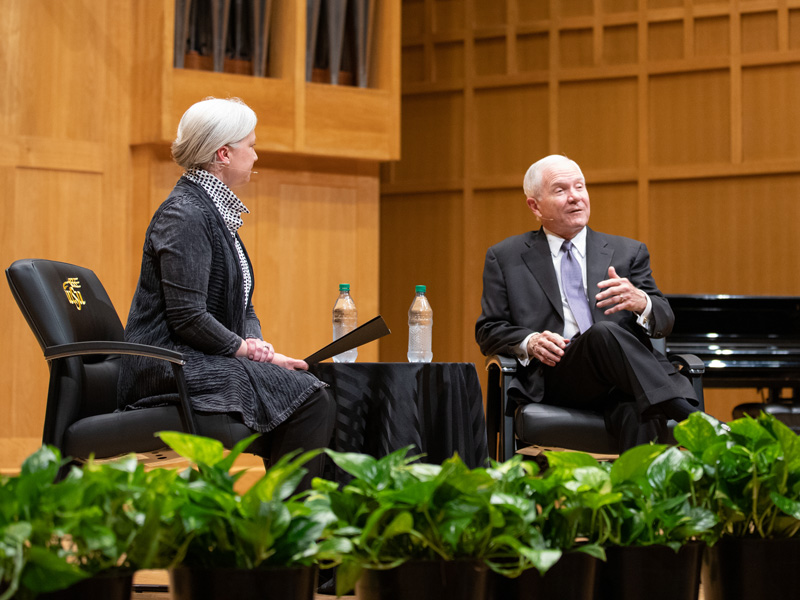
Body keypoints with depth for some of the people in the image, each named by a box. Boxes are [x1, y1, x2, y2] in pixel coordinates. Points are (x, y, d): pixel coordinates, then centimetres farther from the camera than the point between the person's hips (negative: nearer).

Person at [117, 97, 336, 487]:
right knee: (306, 399, -21)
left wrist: (255, 342, 2)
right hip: (170, 366, -10)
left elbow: (241, 306, 23)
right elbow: (187, 317, -20)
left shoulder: (215, 212, 20)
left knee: (317, 393, -5)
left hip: (200, 363, 10)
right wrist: (250, 351, -13)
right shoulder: (184, 214, -13)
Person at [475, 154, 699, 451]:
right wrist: (529, 342, -8)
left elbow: (664, 320, 14)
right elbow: (488, 332, 15)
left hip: (626, 374, 2)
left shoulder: (627, 252, 23)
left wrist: (641, 303, -12)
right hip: (551, 377, -2)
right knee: (604, 333, -36)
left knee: (642, 415, -37)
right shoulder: (505, 258, 20)